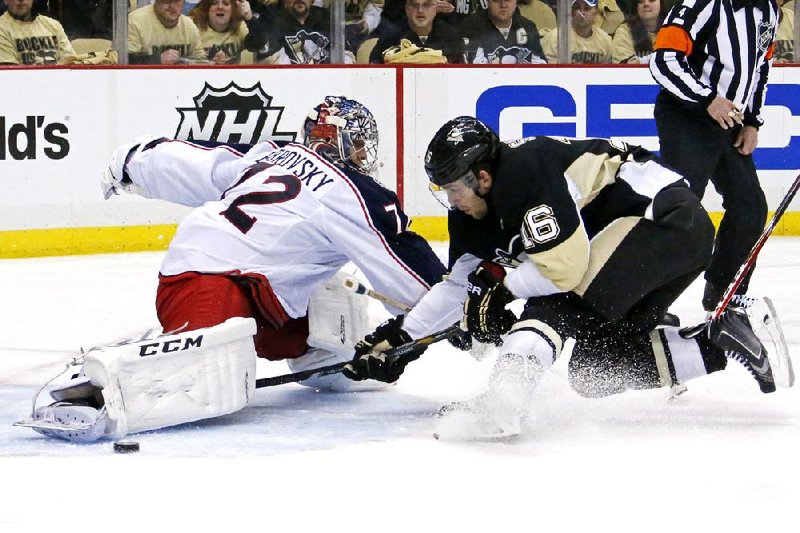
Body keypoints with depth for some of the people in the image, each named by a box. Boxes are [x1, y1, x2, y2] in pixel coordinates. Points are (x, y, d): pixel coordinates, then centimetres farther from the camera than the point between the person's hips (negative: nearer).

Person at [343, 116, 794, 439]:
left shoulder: (526, 173, -21)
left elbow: (565, 267, -25)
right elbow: (463, 286, 15)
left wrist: (500, 280, -11)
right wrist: (397, 336, 10)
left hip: (667, 216, -11)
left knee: (559, 302, -23)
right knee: (598, 365, 8)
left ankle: (501, 402, -40)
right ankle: (723, 341, 6)